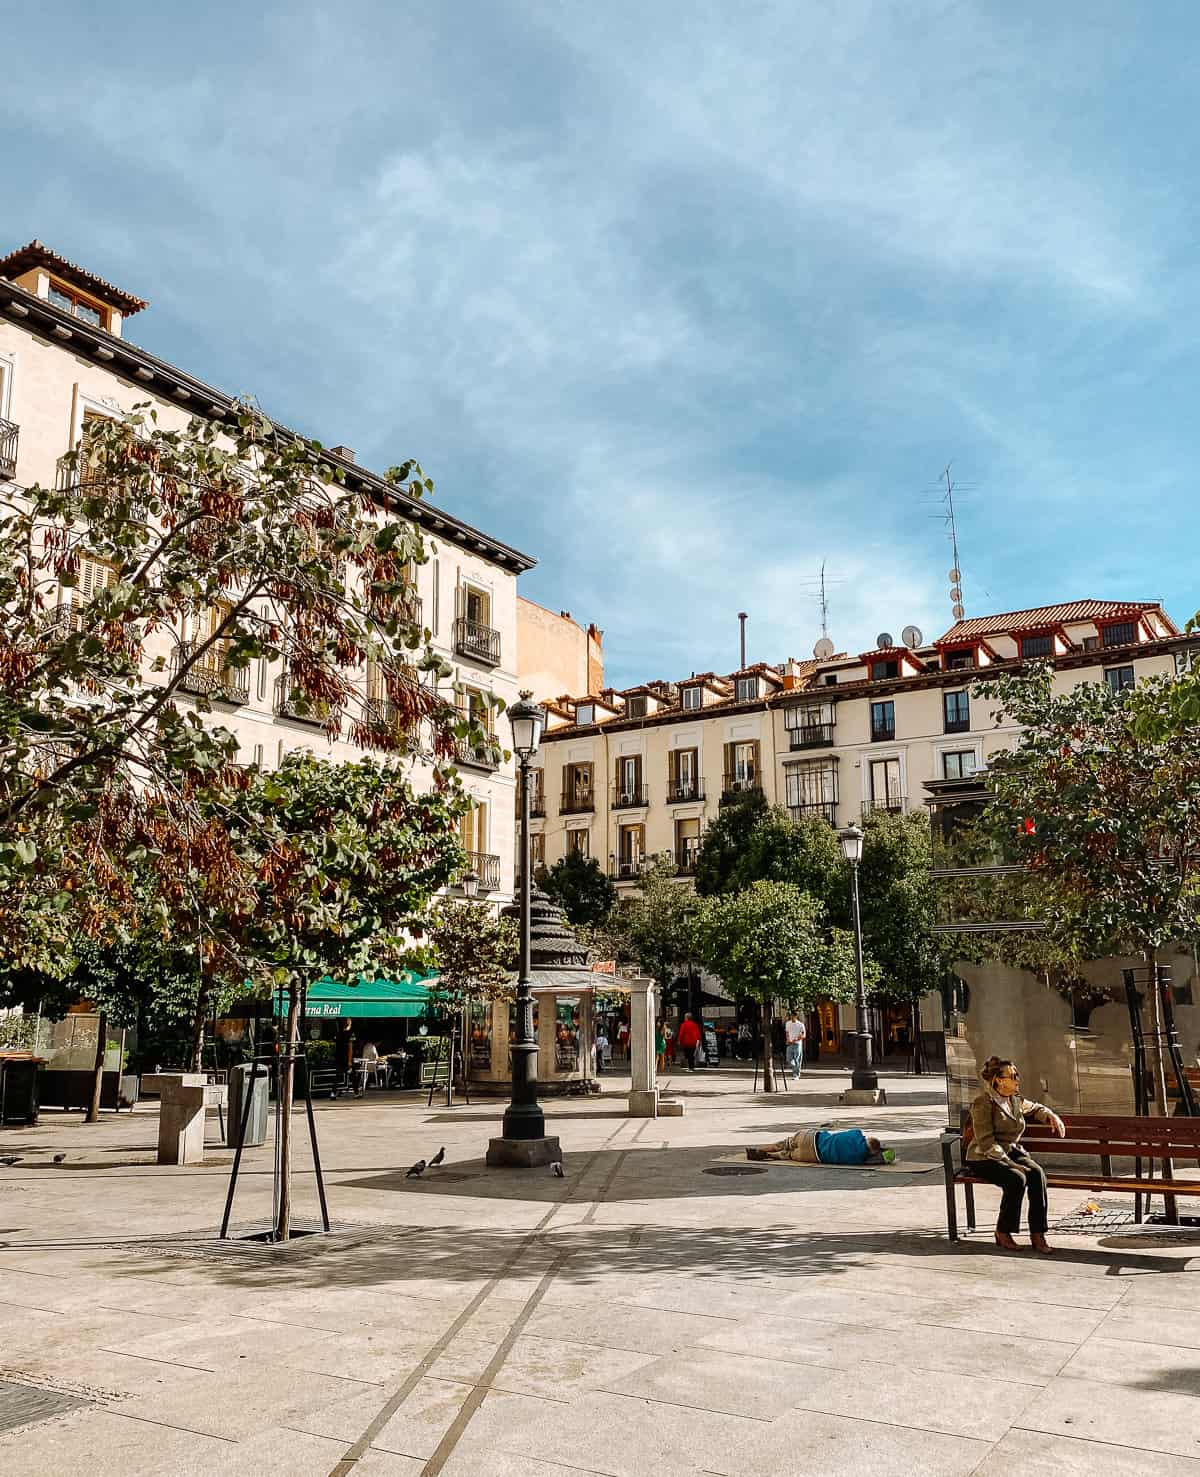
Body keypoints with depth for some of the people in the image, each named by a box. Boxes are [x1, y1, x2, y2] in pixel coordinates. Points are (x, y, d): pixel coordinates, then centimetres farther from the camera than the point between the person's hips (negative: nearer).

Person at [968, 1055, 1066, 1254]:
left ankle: (1037, 1234, -20)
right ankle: (1003, 1233, -15)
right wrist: (1010, 1164, -25)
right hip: (984, 1158, -6)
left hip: (1011, 1152, 6)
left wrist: (1051, 1116, 11)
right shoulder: (983, 1103, -15)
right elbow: (987, 1143, -19)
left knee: (1037, 1173, -24)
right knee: (1017, 1179, -32)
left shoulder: (1016, 1100, 8)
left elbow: (1036, 1108, 32)